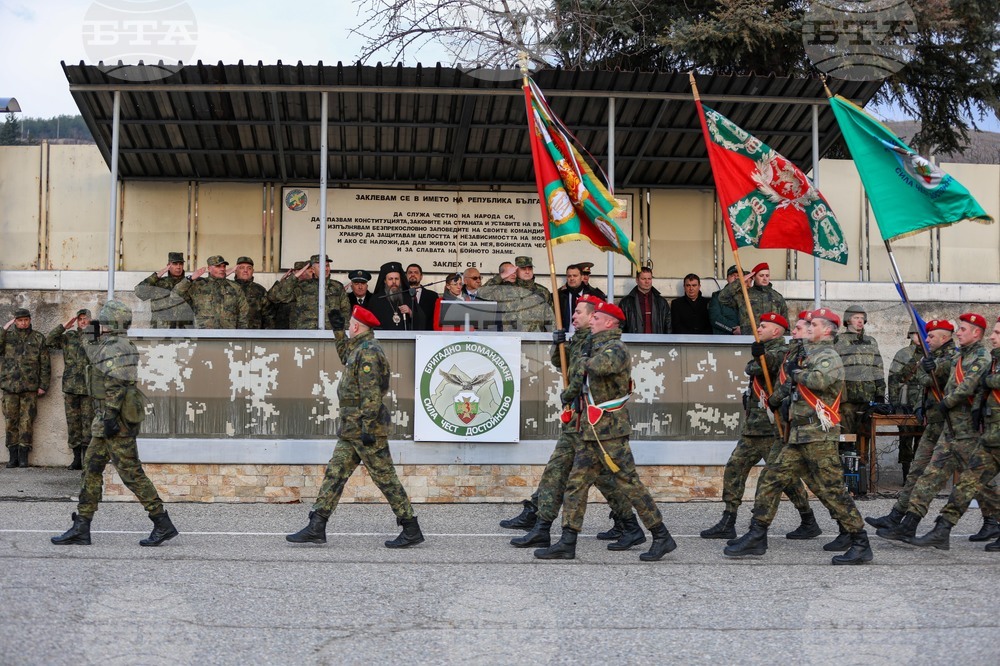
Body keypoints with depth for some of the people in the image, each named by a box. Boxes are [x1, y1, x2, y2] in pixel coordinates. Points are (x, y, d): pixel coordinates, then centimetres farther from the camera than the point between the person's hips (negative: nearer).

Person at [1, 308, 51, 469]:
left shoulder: (38, 339, 7)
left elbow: (45, 364, 5)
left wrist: (43, 385, -2)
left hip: (30, 387, -1)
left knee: (27, 422, -2)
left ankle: (23, 456, 2)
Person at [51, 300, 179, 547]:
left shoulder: (111, 348, -15)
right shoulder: (125, 346, 17)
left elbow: (115, 385, -24)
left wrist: (110, 417, -25)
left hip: (114, 418, -11)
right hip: (112, 419, 11)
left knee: (130, 472, -7)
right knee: (92, 468, 11)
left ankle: (163, 524, -3)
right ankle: (81, 529, 14)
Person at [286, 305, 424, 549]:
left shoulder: (368, 352, -16)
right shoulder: (360, 348, 15)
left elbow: (371, 393, -22)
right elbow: (346, 359, 39)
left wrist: (368, 428, -25)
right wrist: (337, 330, 32)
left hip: (365, 427, -10)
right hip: (352, 428, 10)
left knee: (385, 477, -5)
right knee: (335, 474, 8)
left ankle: (411, 530, 2)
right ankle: (316, 528, 9)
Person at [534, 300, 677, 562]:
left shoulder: (616, 348, -12)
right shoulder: (599, 347, 18)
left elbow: (601, 366, -35)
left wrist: (584, 364, -16)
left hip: (610, 431, -10)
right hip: (593, 431, 10)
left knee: (629, 483, -6)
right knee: (576, 482, 6)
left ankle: (662, 537, 4)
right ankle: (567, 543, 8)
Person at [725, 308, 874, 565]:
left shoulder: (829, 356, -8)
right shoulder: (809, 353, 21)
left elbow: (819, 380, -30)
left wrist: (795, 372, -12)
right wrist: (790, 401, 14)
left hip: (819, 437, -9)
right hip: (799, 436, 9)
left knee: (832, 491, -8)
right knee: (771, 479, 6)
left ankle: (861, 545, 0)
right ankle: (756, 537, 11)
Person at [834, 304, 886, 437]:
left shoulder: (871, 342, 20)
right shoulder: (839, 341, 4)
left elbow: (878, 369, 20)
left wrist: (880, 393, 13)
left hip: (868, 396, 5)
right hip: (847, 396, -5)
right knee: (846, 434, -8)